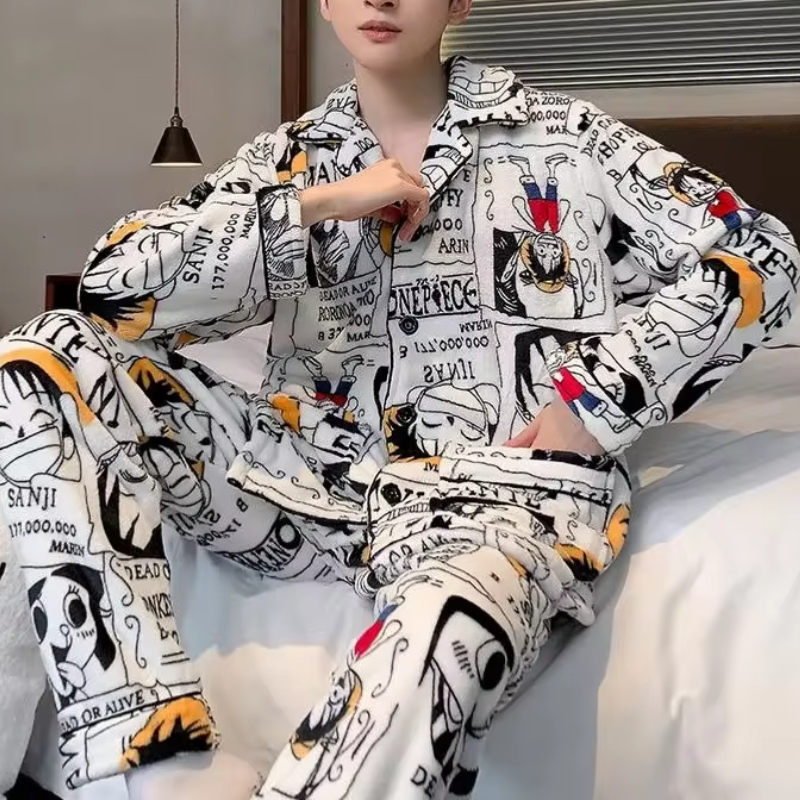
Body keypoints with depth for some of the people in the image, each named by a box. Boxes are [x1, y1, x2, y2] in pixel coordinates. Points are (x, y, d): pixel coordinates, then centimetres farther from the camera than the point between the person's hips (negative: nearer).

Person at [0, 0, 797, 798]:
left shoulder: (559, 133, 8)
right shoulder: (288, 158, 14)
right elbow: (115, 286, 1)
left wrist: (598, 403, -5)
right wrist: (316, 206, -7)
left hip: (499, 490, -4)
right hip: (316, 477, 5)